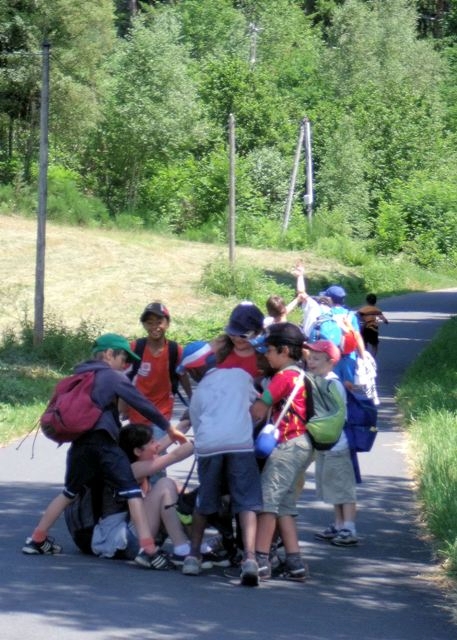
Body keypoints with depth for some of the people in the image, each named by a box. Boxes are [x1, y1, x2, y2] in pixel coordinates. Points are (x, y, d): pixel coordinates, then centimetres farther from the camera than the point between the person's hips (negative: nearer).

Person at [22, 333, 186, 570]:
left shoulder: (79, 376, 23)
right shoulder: (113, 377, 3)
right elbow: (142, 404, 1)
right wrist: (169, 428, 10)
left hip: (78, 443, 7)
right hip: (103, 442, -7)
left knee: (69, 492, 23)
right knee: (132, 491, -8)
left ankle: (36, 540, 26)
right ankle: (147, 550, -20)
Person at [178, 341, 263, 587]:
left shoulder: (198, 393, 24)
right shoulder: (240, 375, 23)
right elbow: (256, 402, 35)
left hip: (208, 446, 2)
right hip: (240, 444, -1)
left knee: (204, 502, 20)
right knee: (247, 503, -3)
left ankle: (193, 556, 24)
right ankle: (249, 558, -21)